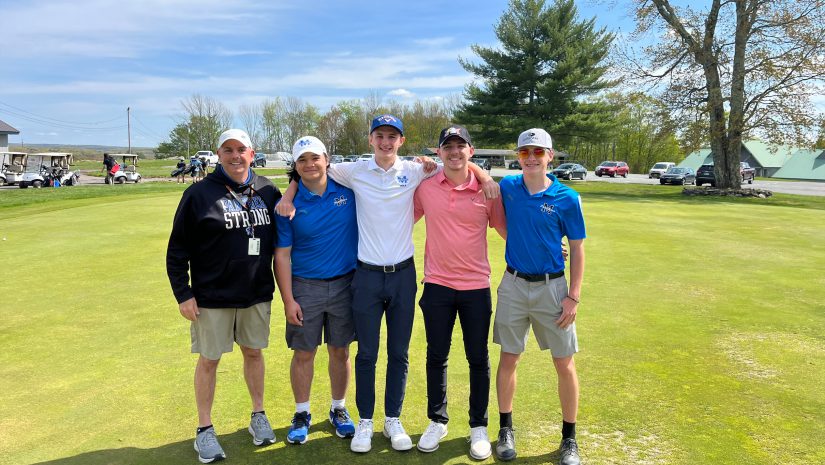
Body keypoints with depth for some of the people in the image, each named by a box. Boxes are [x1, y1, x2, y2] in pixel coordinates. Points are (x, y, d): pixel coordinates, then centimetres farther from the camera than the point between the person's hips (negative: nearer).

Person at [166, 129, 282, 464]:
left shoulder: (267, 191, 2)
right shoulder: (199, 194, -8)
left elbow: (279, 239, 13)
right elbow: (177, 250, -5)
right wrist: (183, 294, -8)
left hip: (257, 294, 3)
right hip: (212, 297, -3)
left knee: (254, 352, 15)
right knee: (209, 360, 8)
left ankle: (258, 415, 33)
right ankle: (204, 429, 25)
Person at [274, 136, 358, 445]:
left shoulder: (347, 191, -3)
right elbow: (282, 255, -4)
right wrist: (288, 300, -8)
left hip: (345, 284, 1)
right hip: (305, 287, -1)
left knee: (340, 351, 12)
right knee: (303, 353, 7)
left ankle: (339, 410, 31)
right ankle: (302, 414, 27)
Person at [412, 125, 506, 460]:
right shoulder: (424, 186, -2)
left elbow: (506, 229, 4)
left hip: (476, 286, -1)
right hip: (436, 285, 1)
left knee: (478, 359, 10)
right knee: (436, 356, 13)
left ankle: (479, 427, 27)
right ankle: (437, 421, 32)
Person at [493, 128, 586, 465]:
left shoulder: (567, 198, -7)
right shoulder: (506, 187, -1)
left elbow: (577, 249, -2)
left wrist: (574, 296, -8)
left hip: (552, 286, -1)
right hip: (514, 285, 2)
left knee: (564, 365, 6)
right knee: (508, 360, 9)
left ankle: (569, 438, 24)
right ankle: (506, 428, 27)